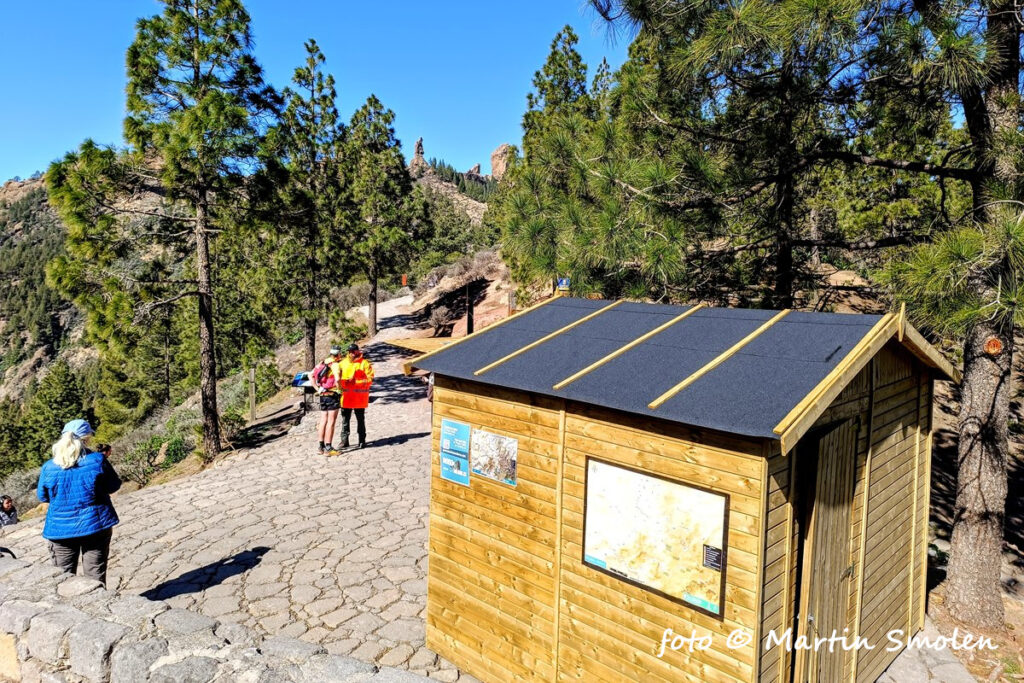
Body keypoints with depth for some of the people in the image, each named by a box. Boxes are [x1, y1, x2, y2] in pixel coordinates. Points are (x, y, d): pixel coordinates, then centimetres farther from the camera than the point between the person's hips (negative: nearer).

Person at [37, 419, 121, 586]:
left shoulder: (48, 467, -6)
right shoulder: (97, 460, -13)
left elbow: (43, 496, 8)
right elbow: (114, 486, -1)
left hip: (60, 529, 2)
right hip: (95, 524, -2)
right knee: (95, 575, 7)